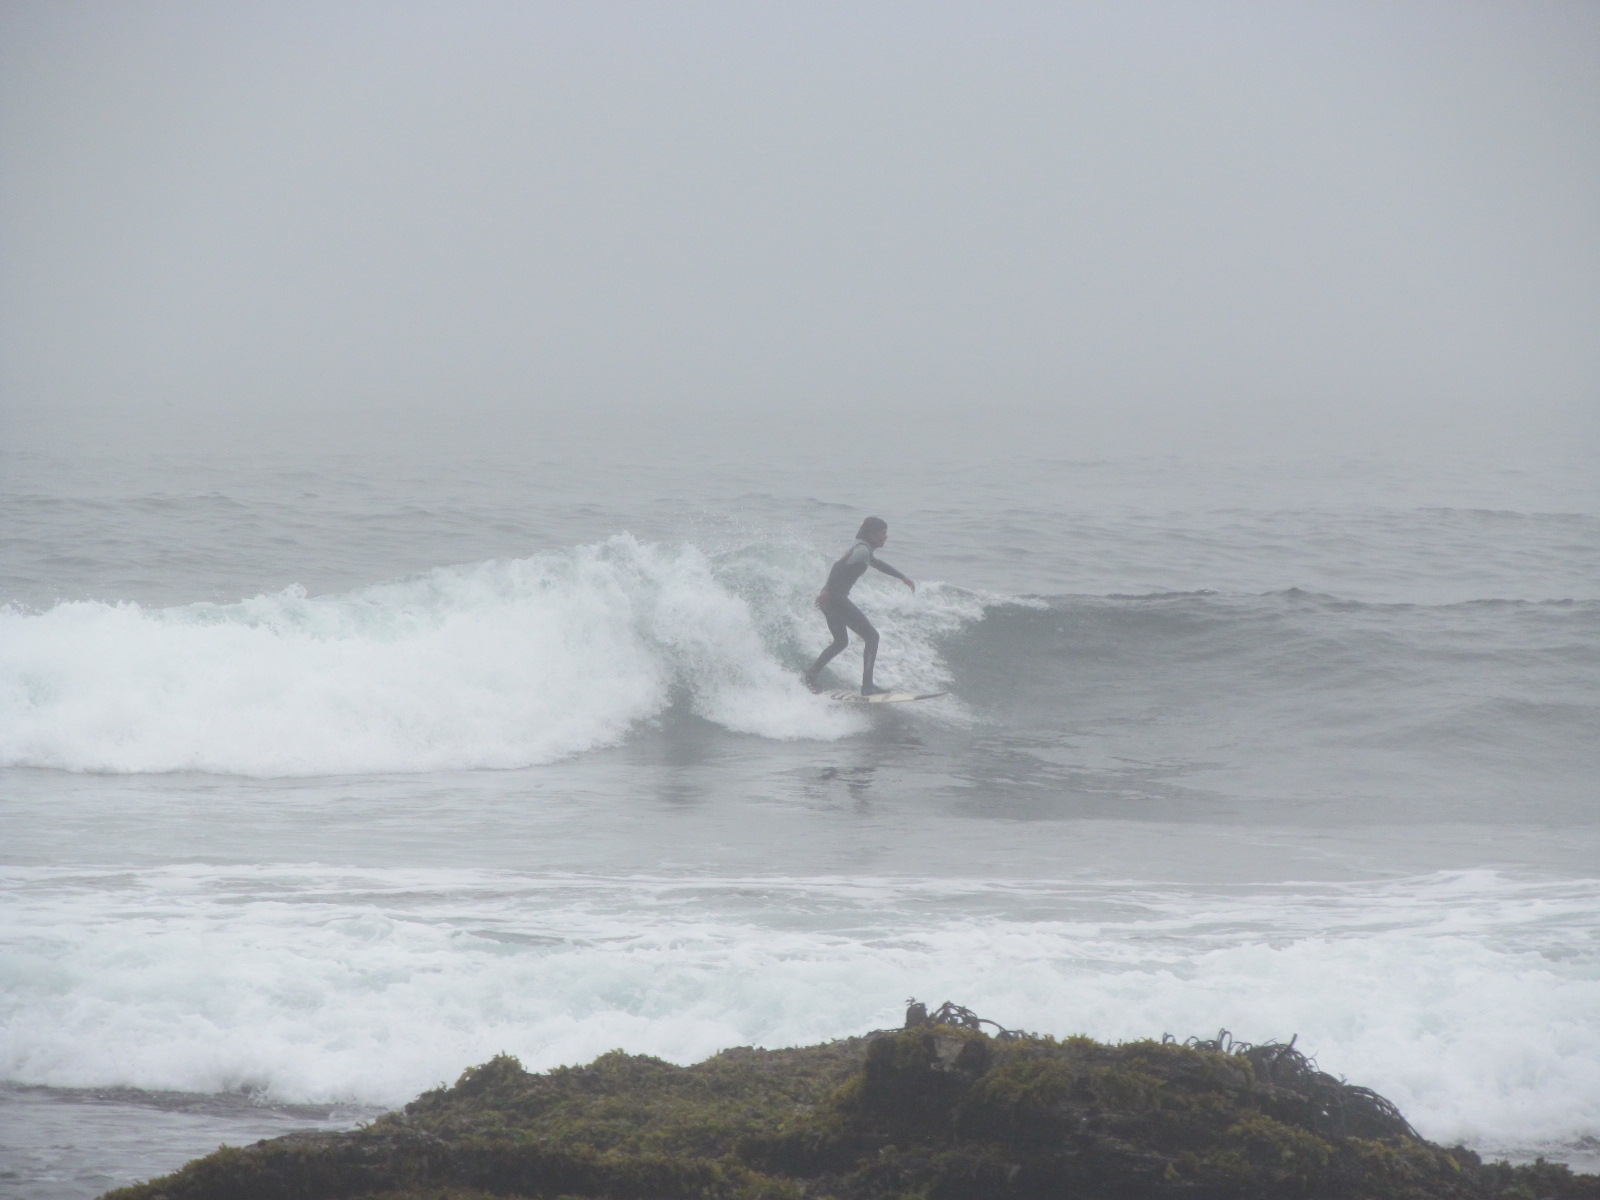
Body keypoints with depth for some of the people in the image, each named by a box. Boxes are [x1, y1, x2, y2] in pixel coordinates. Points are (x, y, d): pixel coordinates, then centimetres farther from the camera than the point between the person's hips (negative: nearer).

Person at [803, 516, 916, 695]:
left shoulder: (861, 548, 20)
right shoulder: (863, 550, -12)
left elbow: (877, 563, 39)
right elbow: (840, 567, -25)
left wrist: (903, 578, 45)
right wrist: (828, 591, -33)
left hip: (829, 600, 10)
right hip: (835, 598, -10)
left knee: (841, 642, 26)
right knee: (871, 636, -7)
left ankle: (810, 676, 24)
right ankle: (867, 686, -11)